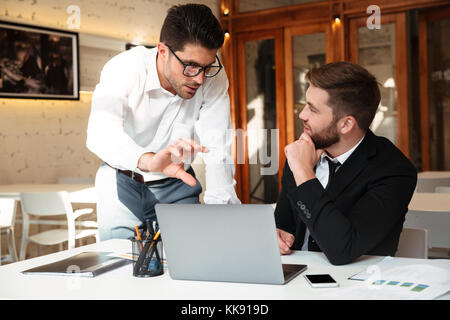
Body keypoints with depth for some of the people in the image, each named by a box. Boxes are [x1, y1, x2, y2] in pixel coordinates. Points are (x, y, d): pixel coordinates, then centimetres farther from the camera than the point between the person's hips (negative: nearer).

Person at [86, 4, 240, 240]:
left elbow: (218, 152, -21)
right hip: (123, 181, -2)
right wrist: (148, 160, -62)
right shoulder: (125, 68, -24)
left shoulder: (214, 77, -17)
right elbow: (101, 132, -42)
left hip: (176, 184, 2)